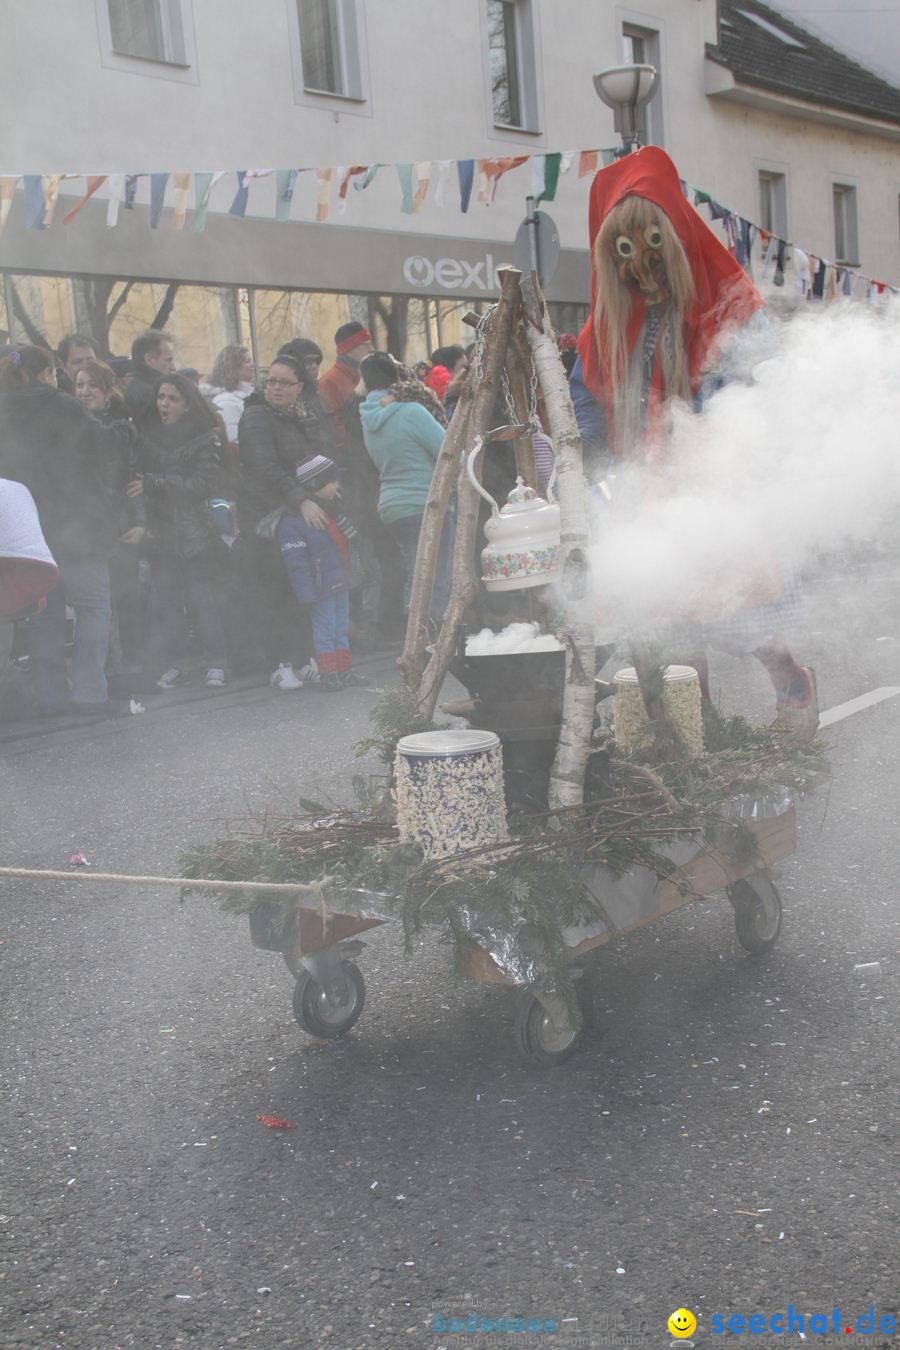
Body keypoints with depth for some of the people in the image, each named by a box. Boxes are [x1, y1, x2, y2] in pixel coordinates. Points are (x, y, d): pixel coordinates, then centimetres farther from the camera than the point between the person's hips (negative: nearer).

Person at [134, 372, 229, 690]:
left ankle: (216, 662, 8)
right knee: (164, 598, -1)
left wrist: (154, 483, -16)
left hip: (196, 530, -2)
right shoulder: (147, 434, 8)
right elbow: (136, 474, 6)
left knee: (203, 598, -3)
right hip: (159, 529, 2)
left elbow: (204, 484, -11)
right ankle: (171, 662, 10)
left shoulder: (206, 437, -1)